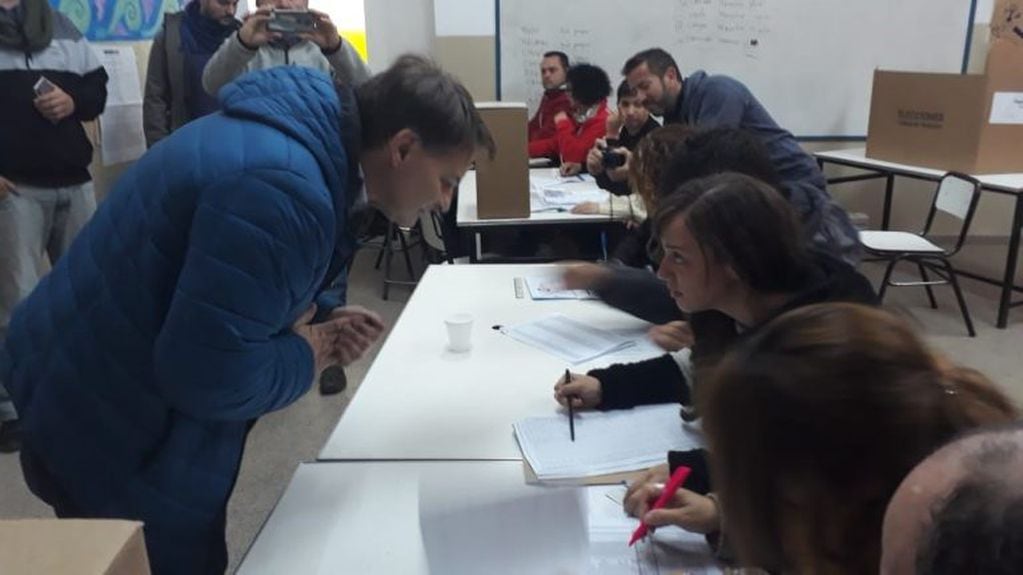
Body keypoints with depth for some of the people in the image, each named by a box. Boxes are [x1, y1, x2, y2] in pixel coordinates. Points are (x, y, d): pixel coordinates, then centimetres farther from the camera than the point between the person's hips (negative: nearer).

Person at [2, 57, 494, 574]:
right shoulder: (285, 187, -32)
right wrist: (307, 356, -15)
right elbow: (210, 377, -33)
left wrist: (312, 316, -1)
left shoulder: (300, 133, 1)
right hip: (111, 436, -10)